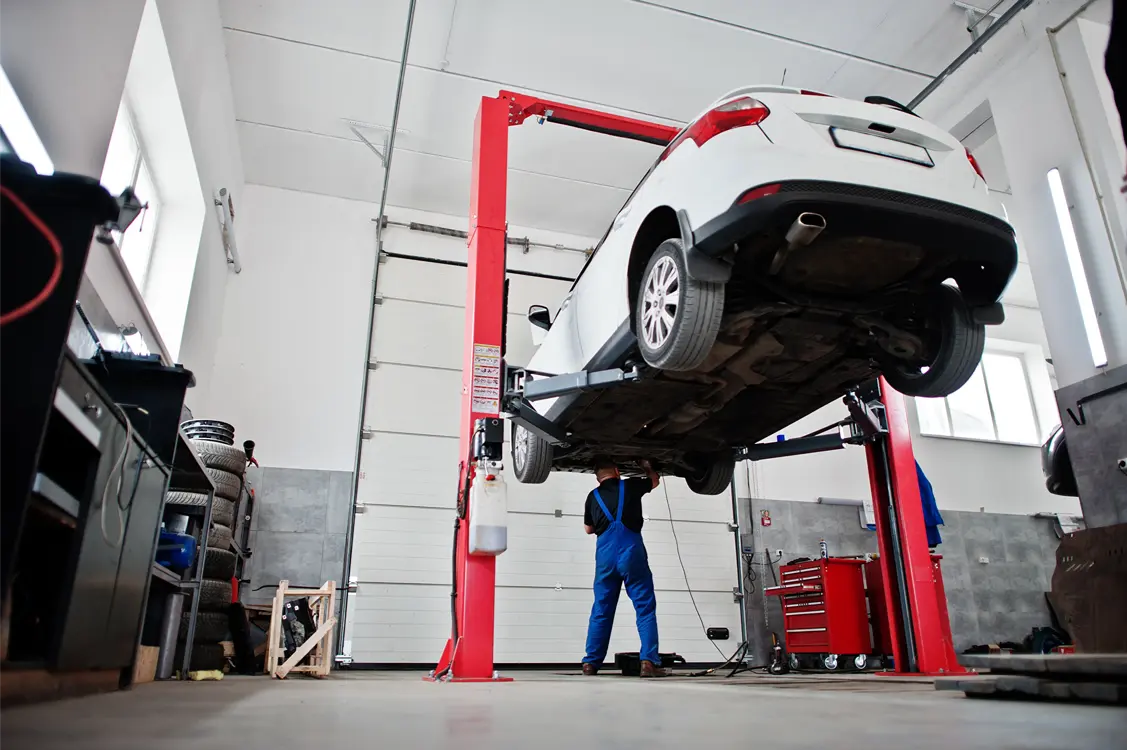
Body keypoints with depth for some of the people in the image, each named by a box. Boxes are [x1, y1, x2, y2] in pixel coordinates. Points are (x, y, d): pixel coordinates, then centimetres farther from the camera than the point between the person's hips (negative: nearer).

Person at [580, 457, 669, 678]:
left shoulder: (593, 496, 16)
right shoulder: (630, 486, 10)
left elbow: (588, 529, 29)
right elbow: (655, 480, 31)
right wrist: (646, 466, 48)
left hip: (604, 552, 3)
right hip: (631, 549, -3)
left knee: (601, 610, 10)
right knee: (645, 607, 1)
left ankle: (591, 662, 12)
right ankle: (649, 662, -7)